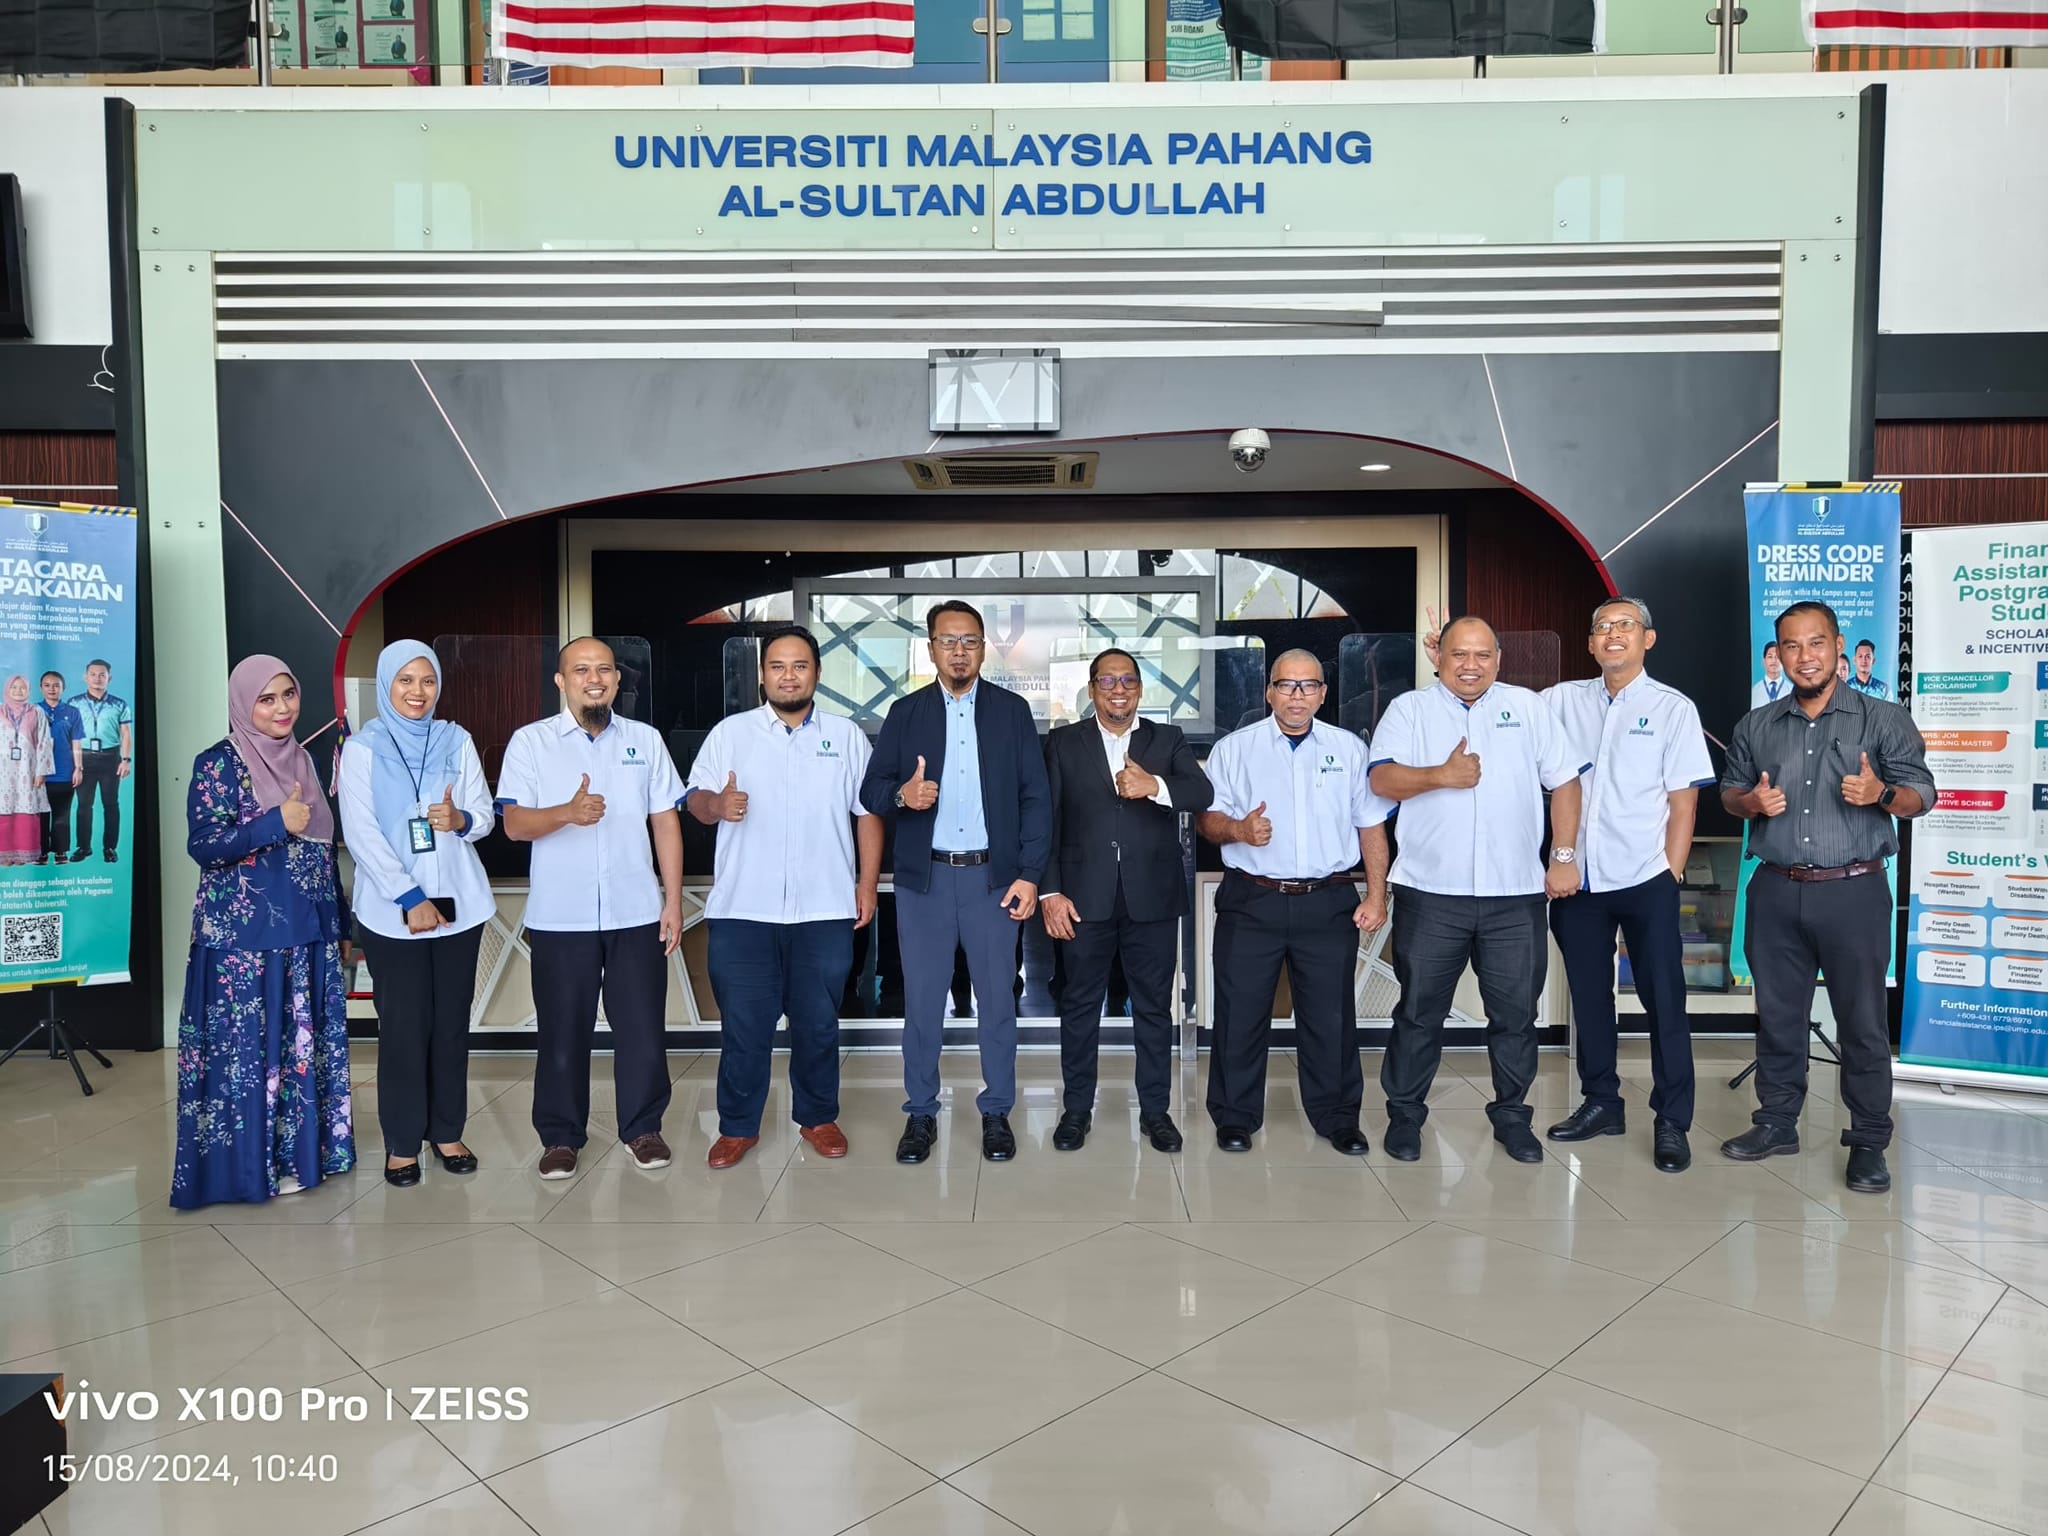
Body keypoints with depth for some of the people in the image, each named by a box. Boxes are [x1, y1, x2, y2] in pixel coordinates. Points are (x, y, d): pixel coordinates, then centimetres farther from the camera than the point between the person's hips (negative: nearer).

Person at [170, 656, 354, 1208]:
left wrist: (340, 926, 15)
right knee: (250, 1047, 1)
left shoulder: (302, 760, 11)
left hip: (306, 932, 6)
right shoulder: (219, 763, -7)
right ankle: (256, 1162, 13)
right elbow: (203, 846, -14)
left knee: (303, 1043, 12)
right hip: (244, 937, -6)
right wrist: (277, 822, -22)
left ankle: (300, 1149, 24)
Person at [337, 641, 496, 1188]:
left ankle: (448, 1131, 22)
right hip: (392, 912, -2)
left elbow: (485, 815, 5)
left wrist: (460, 820, -19)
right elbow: (360, 835, -9)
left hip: (458, 904, 3)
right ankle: (401, 1142, 16)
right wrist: (410, 898, -16)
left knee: (452, 1023, 8)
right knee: (404, 1027, 2)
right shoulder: (361, 748, -3)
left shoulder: (456, 741, 5)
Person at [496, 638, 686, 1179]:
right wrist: (567, 813, -28)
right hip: (560, 918, -1)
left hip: (637, 914, 2)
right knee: (563, 1032, 7)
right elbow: (514, 824, -7)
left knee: (642, 1028, 6)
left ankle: (643, 1129, 23)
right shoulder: (530, 741, 0)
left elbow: (666, 822, 7)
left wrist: (674, 901, 2)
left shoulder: (645, 740, 7)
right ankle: (560, 1136, 23)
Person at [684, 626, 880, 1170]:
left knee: (818, 1023, 10)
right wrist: (717, 804, -22)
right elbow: (696, 797, 2)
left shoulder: (846, 735, 7)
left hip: (825, 910, 1)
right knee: (742, 1024, 5)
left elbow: (867, 813, 7)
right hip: (742, 910, 0)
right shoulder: (730, 732, 5)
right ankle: (738, 1126, 20)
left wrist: (868, 883, 1)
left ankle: (818, 1117, 27)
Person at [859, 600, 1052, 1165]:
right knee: (922, 1002, 6)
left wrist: (1029, 874, -6)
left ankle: (996, 1113, 20)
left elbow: (1036, 797, 2)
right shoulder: (905, 712, 6)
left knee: (997, 1000, 6)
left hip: (993, 877, 0)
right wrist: (900, 794, -21)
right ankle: (920, 1113, 20)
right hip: (924, 879, 1)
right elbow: (871, 790, 2)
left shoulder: (1012, 710, 5)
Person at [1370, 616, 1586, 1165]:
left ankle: (1511, 1115, 26)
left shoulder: (1528, 707, 11)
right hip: (1431, 893, -2)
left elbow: (1564, 781, 11)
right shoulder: (1409, 709, 5)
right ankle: (1404, 1113, 20)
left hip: (1516, 894, 2)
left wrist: (1564, 855, 3)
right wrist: (1442, 775, -24)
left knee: (1516, 1013, 9)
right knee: (1419, 1011, 6)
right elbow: (1382, 779, -8)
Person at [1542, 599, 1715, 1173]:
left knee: (1664, 1002, 2)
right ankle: (1601, 1104, 28)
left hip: (1645, 881, -3)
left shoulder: (1673, 709, -1)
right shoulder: (1563, 700, 7)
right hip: (1577, 879, 3)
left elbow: (1683, 801, -2)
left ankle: (1672, 1123, 13)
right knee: (1589, 998, 13)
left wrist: (1671, 875, -7)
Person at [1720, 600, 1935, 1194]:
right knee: (1777, 1013, 11)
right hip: (1776, 894, 3)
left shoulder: (1884, 719, 1)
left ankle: (1868, 1143, 13)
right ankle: (1777, 1122, 23)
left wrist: (1881, 793, -21)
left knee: (1863, 1021, 2)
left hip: (1853, 892, -3)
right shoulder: (1756, 726, 10)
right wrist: (1751, 801, -6)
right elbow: (1728, 793, 16)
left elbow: (1921, 795, 0)